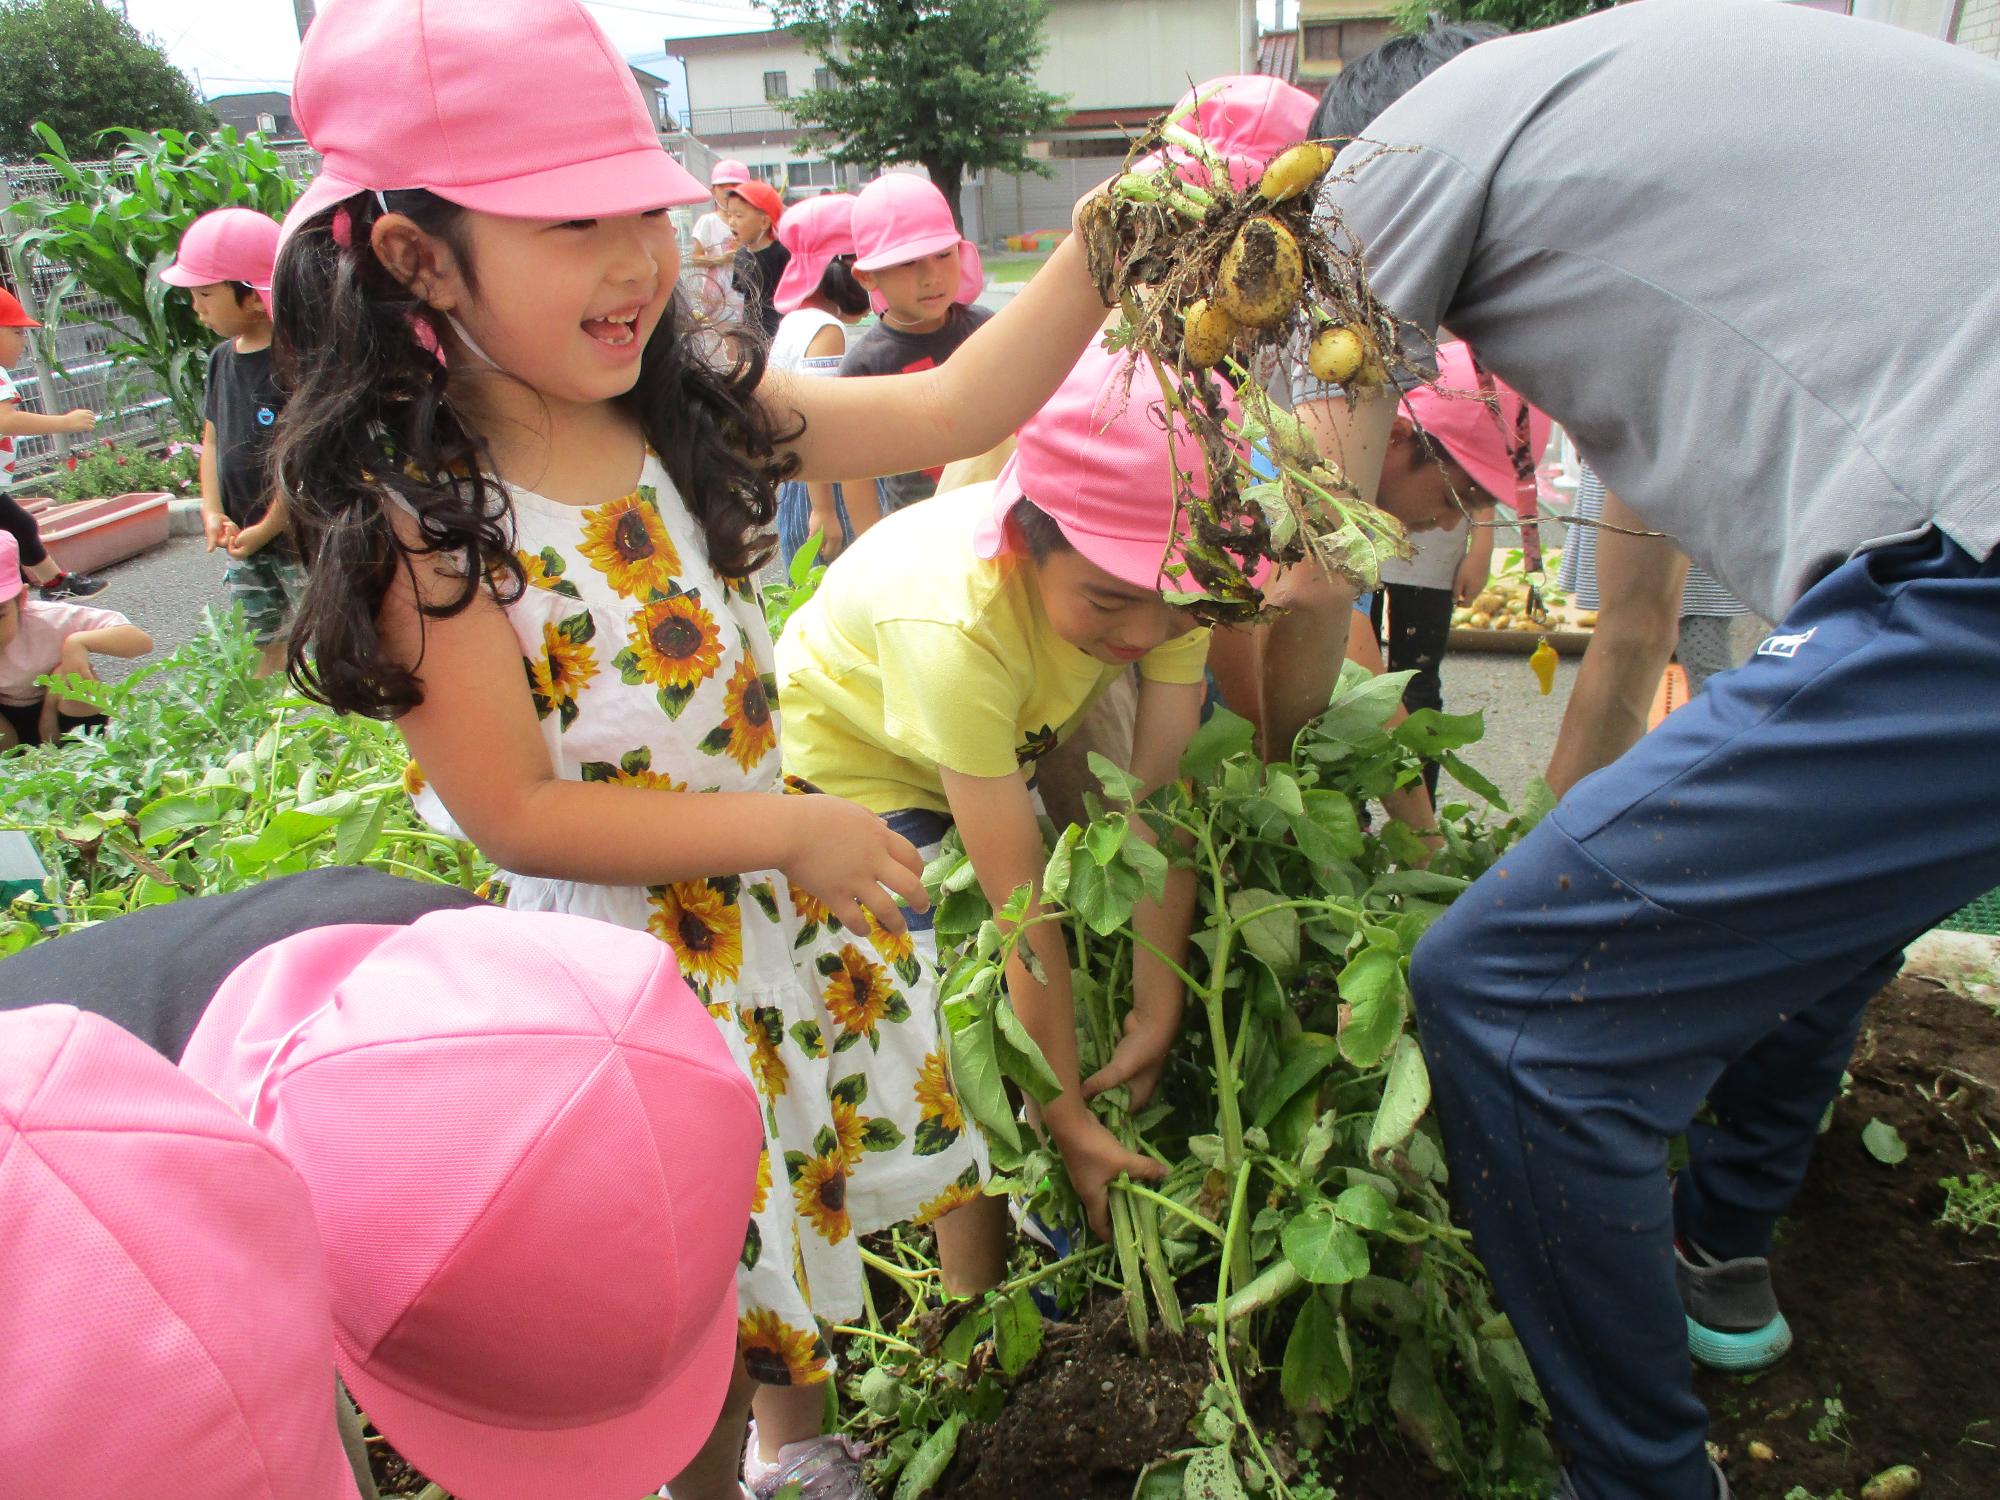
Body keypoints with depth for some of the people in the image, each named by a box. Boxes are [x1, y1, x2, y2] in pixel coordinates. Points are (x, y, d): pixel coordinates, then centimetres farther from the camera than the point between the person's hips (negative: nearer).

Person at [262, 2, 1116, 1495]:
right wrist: (791, 827, -22)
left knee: (807, 1190, 26)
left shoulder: (688, 414, -6)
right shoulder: (421, 519, -23)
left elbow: (950, 414, -8)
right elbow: (517, 816, -22)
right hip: (628, 951, -6)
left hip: (780, 897, 7)